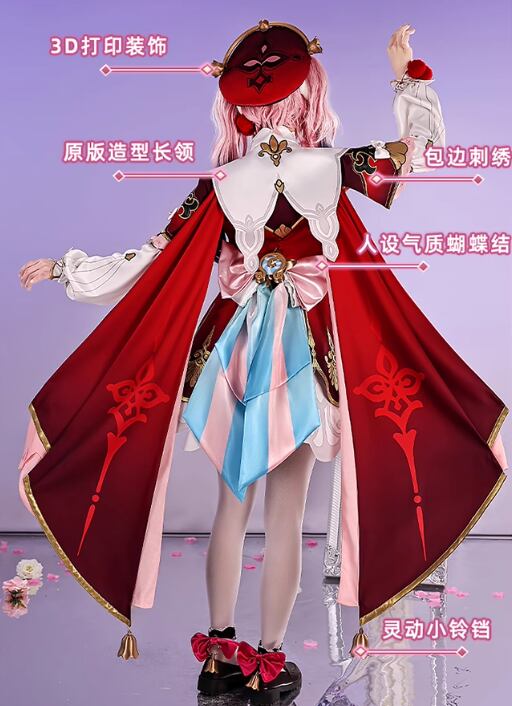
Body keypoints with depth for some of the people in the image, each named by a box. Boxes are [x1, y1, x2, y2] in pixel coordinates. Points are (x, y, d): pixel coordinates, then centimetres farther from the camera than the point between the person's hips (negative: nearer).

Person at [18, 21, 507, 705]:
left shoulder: (220, 186, -2)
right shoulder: (330, 166, -6)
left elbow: (149, 261, -2)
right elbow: (421, 139, 2)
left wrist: (66, 267, 10)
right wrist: (408, 73, 14)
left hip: (233, 347, 2)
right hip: (305, 350, -2)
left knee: (233, 502, 14)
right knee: (285, 514, 5)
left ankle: (220, 650, 25)